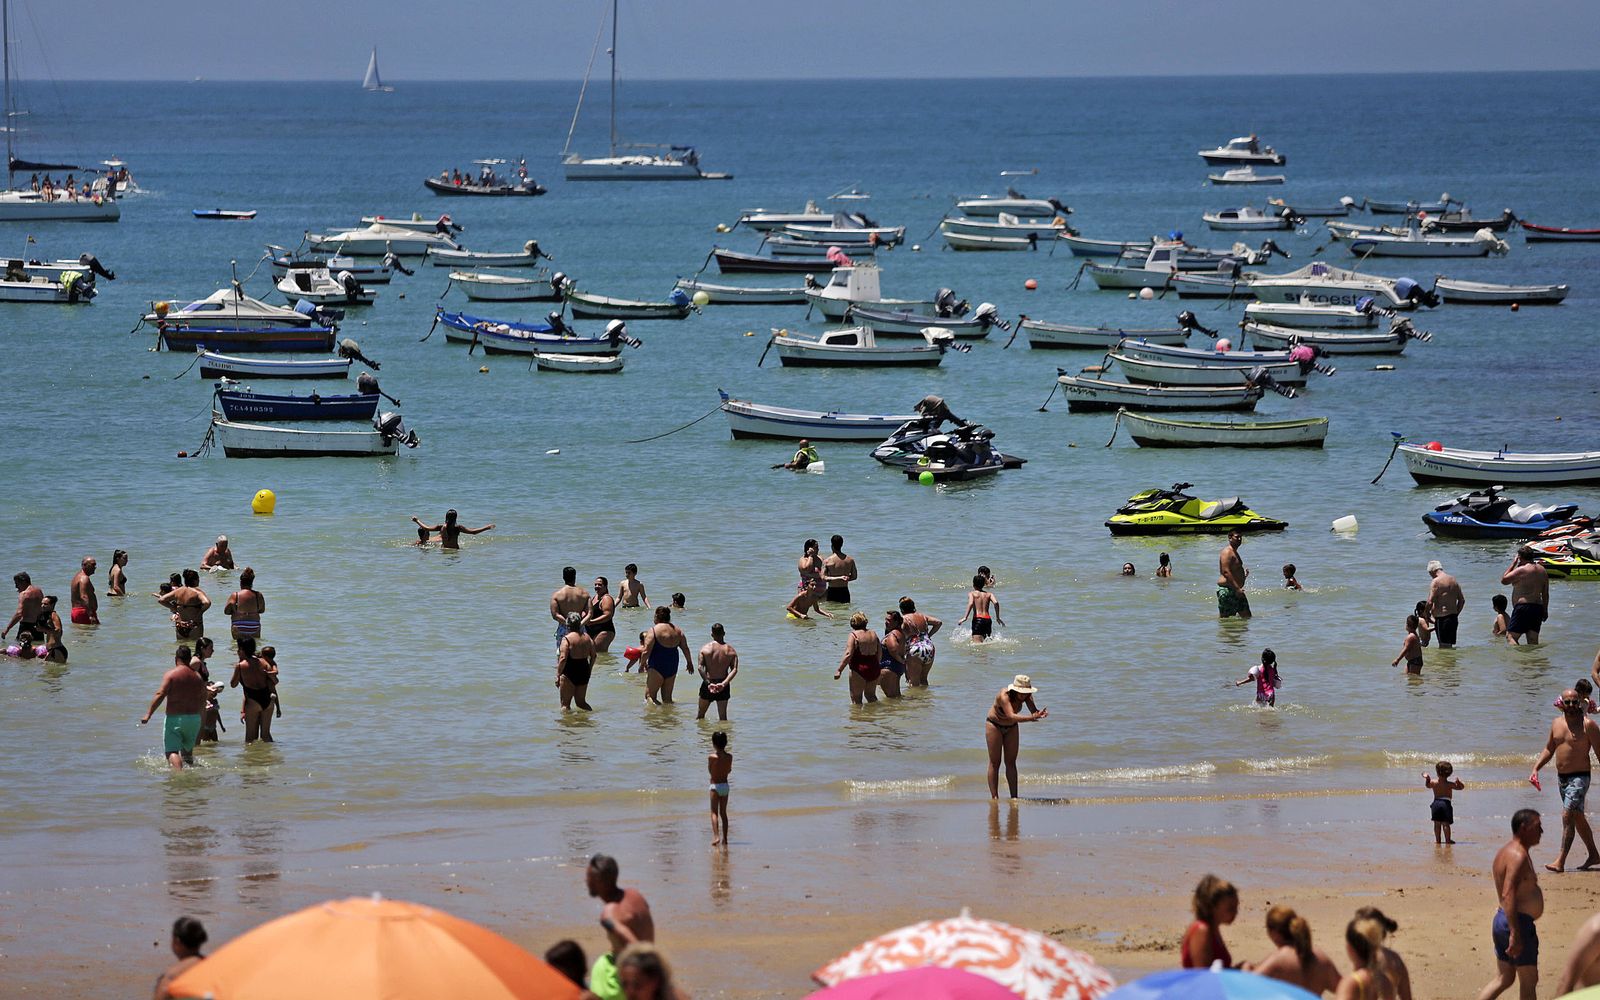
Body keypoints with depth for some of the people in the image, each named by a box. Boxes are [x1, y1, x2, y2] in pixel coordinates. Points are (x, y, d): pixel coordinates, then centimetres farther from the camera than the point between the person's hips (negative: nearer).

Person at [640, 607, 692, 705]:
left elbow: (646, 652, -14)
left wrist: (643, 663, 3)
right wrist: (689, 663, 26)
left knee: (650, 695, -4)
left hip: (657, 667, -6)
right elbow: (686, 649, 11)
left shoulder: (654, 630, -11)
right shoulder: (678, 631, 6)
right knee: (667, 697, 15)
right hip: (672, 668, 6)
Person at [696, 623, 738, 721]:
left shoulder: (705, 648, -3)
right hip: (723, 686, 1)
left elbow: (700, 668, -14)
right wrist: (723, 684, -19)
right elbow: (734, 670, -11)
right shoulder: (731, 651, 0)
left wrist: (708, 683, -19)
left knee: (701, 713, 16)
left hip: (708, 684, -1)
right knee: (723, 715, 7)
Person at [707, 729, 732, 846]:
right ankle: (725, 838, 15)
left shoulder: (712, 757, -15)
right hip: (725, 785, 4)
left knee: (714, 812, -4)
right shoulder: (729, 757, -3)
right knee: (723, 812, 14)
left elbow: (709, 771, -1)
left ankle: (716, 836, -20)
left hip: (715, 785, -4)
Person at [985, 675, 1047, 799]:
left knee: (1011, 762, 4)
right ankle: (994, 797, -3)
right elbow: (1011, 716, -49)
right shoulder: (1004, 696, -37)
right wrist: (1031, 718, -62)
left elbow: (1033, 710, -29)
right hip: (994, 725, -5)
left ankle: (1014, 796, 4)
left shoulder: (1026, 695, -20)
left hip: (1011, 728, 5)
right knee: (995, 762, -4)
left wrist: (1040, 713, -53)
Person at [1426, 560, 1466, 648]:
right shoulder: (1453, 580, 13)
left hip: (1442, 618, -8)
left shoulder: (1436, 582, -11)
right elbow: (1462, 600, 17)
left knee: (1444, 646, -8)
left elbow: (1430, 602, -16)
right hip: (1453, 617, 8)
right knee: (1448, 646, 13)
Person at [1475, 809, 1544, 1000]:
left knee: (1503, 979, 13)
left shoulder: (1506, 852, 14)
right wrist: (1515, 933, -31)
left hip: (1502, 920, 10)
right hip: (1519, 923, -10)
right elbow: (1508, 895, -28)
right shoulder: (1518, 856, -18)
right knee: (1529, 981, 1)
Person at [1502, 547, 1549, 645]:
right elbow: (1545, 593, 16)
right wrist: (1545, 610, 24)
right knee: (1533, 641, 9)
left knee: (1510, 637, -9)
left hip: (1523, 606, -8)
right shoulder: (1542, 570, 12)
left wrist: (1513, 564, 4)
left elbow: (1504, 581, -1)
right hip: (1538, 607, 8)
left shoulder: (1521, 570, -11)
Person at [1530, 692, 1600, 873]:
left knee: (1567, 816, -16)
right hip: (1561, 777, 7)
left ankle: (1560, 862, -19)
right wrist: (1536, 768, 7)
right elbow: (1549, 749, 19)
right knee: (1578, 818, 17)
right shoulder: (1557, 723, 8)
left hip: (1579, 777, -7)